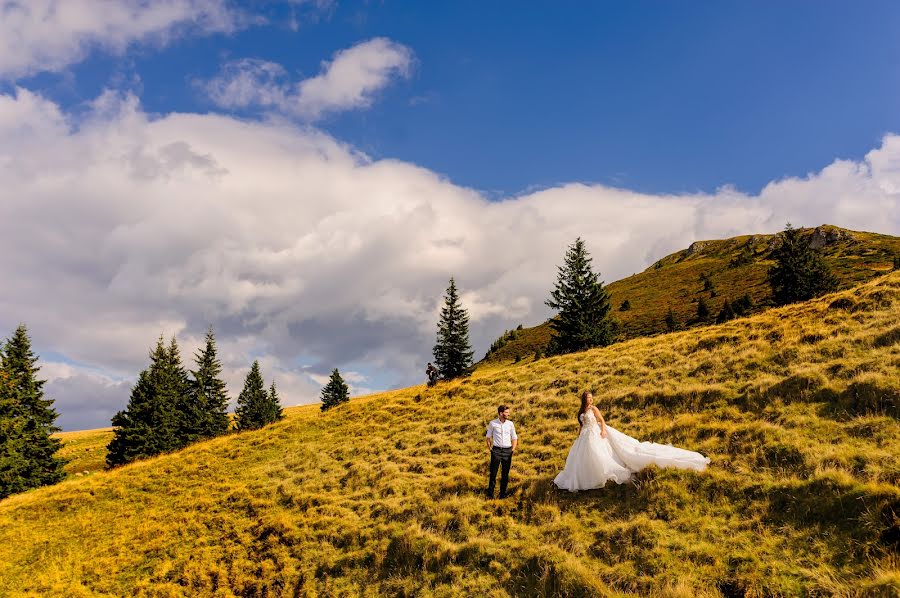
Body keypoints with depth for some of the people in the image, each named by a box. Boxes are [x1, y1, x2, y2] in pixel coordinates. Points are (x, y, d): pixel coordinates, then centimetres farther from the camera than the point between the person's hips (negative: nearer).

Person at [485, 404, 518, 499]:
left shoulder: (510, 423, 5)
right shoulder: (492, 423, 0)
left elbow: (514, 438, 12)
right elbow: (488, 437, 9)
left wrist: (513, 449, 1)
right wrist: (490, 448, 0)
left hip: (507, 451, 2)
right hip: (496, 450, -2)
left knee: (505, 474, 6)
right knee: (493, 473, -4)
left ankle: (503, 494, 15)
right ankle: (490, 494, 2)